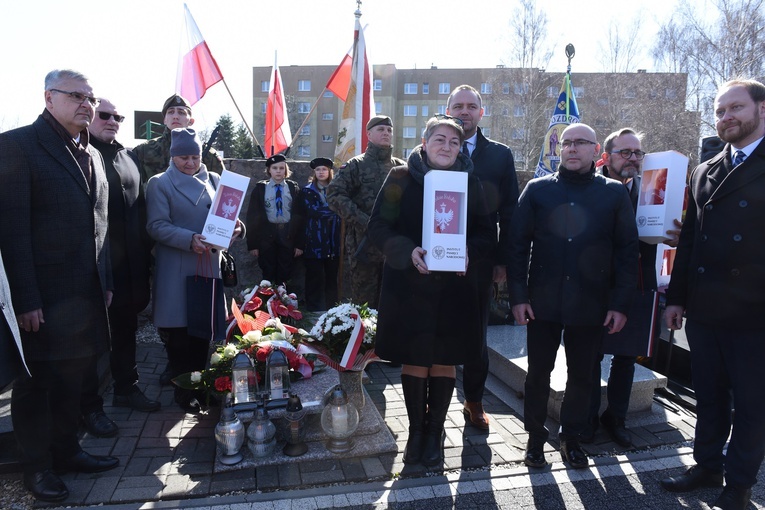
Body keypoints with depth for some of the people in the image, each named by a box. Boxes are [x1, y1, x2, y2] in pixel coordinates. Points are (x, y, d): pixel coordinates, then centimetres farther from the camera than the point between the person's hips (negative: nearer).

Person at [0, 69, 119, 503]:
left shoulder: (92, 155, 13)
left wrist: (106, 283, 12)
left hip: (86, 294, 6)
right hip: (43, 297, -6)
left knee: (72, 379, 17)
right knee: (36, 384, 10)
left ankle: (66, 451, 34)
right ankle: (38, 467, 27)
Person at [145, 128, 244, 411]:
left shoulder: (214, 180, 12)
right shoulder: (160, 183, 1)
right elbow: (156, 226, -9)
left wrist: (235, 227, -10)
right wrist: (189, 239, -24)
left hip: (209, 264, 4)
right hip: (176, 269, -3)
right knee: (179, 331, 1)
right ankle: (182, 390, 16)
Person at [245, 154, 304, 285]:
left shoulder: (293, 187, 6)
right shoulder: (260, 188, 3)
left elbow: (299, 215, 3)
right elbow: (252, 216, 2)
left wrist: (300, 243, -3)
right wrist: (253, 243, -5)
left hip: (288, 235, 1)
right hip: (267, 235, 0)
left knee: (284, 275, 8)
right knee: (268, 275, 7)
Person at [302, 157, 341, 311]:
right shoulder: (308, 190, 5)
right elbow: (313, 210, -12)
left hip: (333, 241, 2)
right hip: (315, 241, -2)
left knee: (332, 277, 8)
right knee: (315, 278, 1)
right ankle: (314, 310, 11)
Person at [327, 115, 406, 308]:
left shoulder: (402, 168, 13)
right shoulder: (356, 166, 2)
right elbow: (334, 194, -7)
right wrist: (363, 221, -15)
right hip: (364, 244, -3)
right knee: (364, 301, 3)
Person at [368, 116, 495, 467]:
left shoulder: (470, 182, 5)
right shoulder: (401, 178, 0)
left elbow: (487, 233, 5)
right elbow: (378, 227, -5)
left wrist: (470, 252, -16)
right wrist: (408, 250, -21)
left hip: (454, 288, 2)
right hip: (409, 285, -1)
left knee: (444, 361, 9)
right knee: (414, 360, 7)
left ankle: (435, 431, 27)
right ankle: (416, 430, 26)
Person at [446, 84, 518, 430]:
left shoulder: (500, 155, 6)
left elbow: (509, 212, 4)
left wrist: (503, 260, -2)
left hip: (480, 263, 2)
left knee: (477, 337, 13)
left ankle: (474, 402, 31)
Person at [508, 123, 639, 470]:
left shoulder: (615, 192, 3)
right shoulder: (537, 189, 2)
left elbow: (627, 250, 2)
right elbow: (518, 243, 0)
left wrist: (620, 304, -4)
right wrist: (518, 296, -7)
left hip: (591, 304, 1)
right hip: (542, 301, 0)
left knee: (581, 375, 13)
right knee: (538, 373, 9)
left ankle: (571, 437, 33)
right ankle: (535, 438, 27)